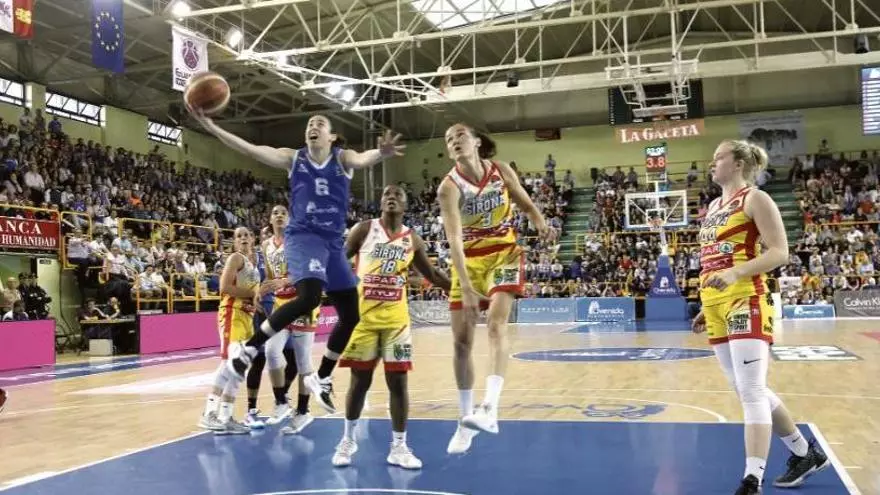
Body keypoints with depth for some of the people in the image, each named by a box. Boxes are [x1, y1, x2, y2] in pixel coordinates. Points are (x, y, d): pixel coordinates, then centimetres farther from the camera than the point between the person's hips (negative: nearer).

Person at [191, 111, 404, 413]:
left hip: (333, 241, 4)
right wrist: (211, 127, -18)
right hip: (302, 236, -4)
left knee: (351, 315, 6)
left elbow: (363, 159, -19)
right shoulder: (293, 158, 4)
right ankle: (249, 348, -16)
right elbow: (252, 150, -7)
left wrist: (382, 153, -44)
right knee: (309, 297, -31)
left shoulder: (342, 158, 4)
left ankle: (321, 379, 25)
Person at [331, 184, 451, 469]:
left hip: (395, 317, 2)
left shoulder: (413, 240, 8)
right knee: (360, 380, 4)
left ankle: (398, 447, 10)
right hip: (363, 314, -2)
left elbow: (432, 275, 18)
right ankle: (348, 440, 23)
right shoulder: (365, 229, 0)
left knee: (398, 380, 0)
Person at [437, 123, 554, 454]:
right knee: (461, 340, 0)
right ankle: (466, 420, 14)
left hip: (504, 254, 0)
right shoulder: (449, 186, -14)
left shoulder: (502, 171, -6)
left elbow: (526, 203, 9)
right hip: (469, 260, 0)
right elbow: (454, 238, -24)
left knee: (496, 324, -23)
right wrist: (465, 284, -35)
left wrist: (541, 225, -14)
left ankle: (490, 409, -31)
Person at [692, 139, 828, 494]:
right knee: (749, 392, 14)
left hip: (746, 302, -9)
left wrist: (736, 273, -25)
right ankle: (804, 453, 30)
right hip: (716, 306, 9)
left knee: (751, 391, -11)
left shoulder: (754, 198, -3)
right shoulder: (713, 207, 20)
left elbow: (779, 252, -12)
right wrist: (706, 307, 21)